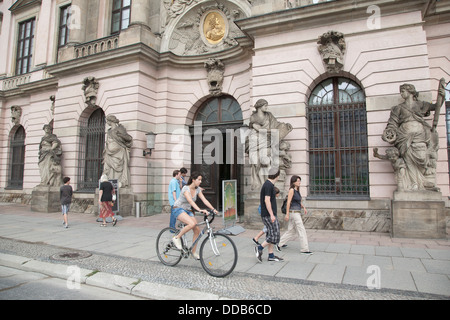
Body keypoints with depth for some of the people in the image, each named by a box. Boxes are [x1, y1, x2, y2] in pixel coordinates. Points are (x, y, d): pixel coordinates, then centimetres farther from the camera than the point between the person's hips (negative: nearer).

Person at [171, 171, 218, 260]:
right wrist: (200, 210, -48)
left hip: (188, 211, 7)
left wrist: (213, 209, -18)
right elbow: (190, 201, -36)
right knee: (192, 224, -32)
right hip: (178, 209, -7)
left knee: (197, 230, -5)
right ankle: (176, 238, -12)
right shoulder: (186, 188, -21)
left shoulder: (198, 189, 1)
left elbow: (204, 200, -5)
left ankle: (193, 251, 11)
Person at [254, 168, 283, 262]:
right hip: (269, 215, -10)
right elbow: (267, 200, -22)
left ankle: (271, 255, 16)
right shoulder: (269, 185, -16)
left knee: (271, 235, 11)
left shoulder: (269, 184, 15)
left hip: (269, 215, 10)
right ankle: (259, 248, 1)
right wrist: (272, 215, -22)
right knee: (275, 236, -7)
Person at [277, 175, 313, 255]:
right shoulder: (291, 190, -11)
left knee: (291, 231, 13)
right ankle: (304, 249, 4)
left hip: (297, 213, 9)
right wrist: (287, 214, -17)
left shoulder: (297, 190, 14)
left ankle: (279, 244, 21)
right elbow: (288, 202, -15)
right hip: (294, 213, -9)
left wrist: (304, 207, 1)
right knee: (302, 231, -4)